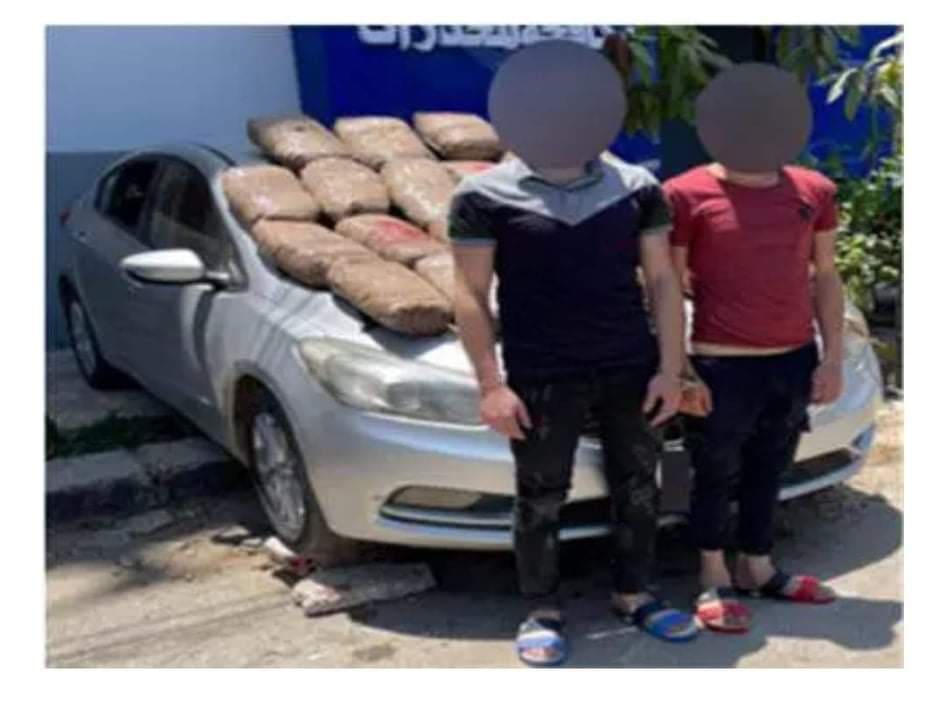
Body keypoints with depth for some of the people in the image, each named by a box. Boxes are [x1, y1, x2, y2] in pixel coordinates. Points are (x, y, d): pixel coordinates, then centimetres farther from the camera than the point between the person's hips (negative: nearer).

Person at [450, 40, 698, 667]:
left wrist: (670, 368, 1)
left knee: (638, 489, 13)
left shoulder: (637, 187, 6)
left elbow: (663, 281, 7)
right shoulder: (485, 195, -4)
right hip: (541, 378, -3)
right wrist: (491, 385, -11)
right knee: (541, 501, 7)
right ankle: (543, 613, 23)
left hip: (632, 369, 4)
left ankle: (635, 596, 32)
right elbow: (472, 296, -5)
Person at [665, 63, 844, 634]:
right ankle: (714, 578, 27)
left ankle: (758, 569, 35)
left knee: (769, 474, 17)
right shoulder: (688, 194, -9)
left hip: (796, 361, 5)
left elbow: (826, 276, 11)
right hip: (722, 367, -4)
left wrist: (834, 356, 6)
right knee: (717, 477, 9)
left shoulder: (814, 191, 6)